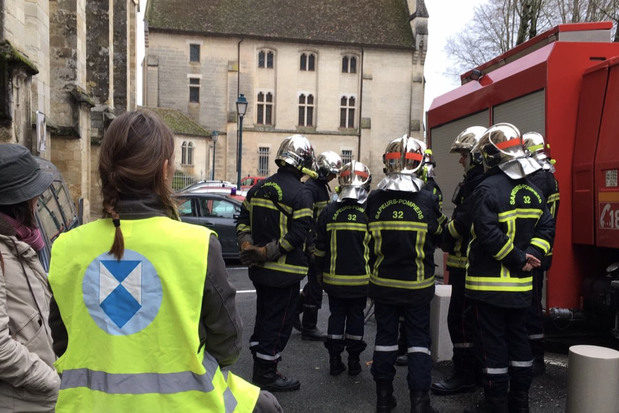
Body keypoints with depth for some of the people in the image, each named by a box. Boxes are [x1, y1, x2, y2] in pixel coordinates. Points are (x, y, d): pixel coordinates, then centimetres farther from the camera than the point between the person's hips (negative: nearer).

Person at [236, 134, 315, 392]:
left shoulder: (259, 188, 9)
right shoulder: (300, 194, -14)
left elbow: (243, 219, 8)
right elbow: (299, 233, -22)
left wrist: (247, 245, -4)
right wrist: (267, 252, -20)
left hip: (259, 268, 8)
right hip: (284, 272, -7)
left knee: (263, 317, 20)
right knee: (279, 322, 5)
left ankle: (260, 370, 31)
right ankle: (266, 374, 15)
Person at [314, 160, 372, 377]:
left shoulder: (329, 212, -4)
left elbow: (320, 247, 2)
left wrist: (320, 270, 13)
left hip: (334, 279, 1)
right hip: (361, 279, -1)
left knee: (336, 316, 12)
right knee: (356, 317, 11)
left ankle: (335, 361, 16)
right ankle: (354, 362, 18)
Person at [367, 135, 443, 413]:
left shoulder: (374, 200, -9)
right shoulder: (428, 200, -13)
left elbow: (369, 238, 3)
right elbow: (439, 237, 1)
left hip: (383, 282, 2)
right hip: (417, 285, -2)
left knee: (385, 336, 15)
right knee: (419, 339, 12)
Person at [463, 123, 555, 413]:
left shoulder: (488, 189, -16)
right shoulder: (533, 190, 8)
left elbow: (489, 235, -24)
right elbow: (546, 228, 7)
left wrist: (518, 258, -15)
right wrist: (531, 256, -2)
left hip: (489, 282, -7)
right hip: (521, 283, 8)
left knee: (492, 343, 2)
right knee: (518, 338, 17)